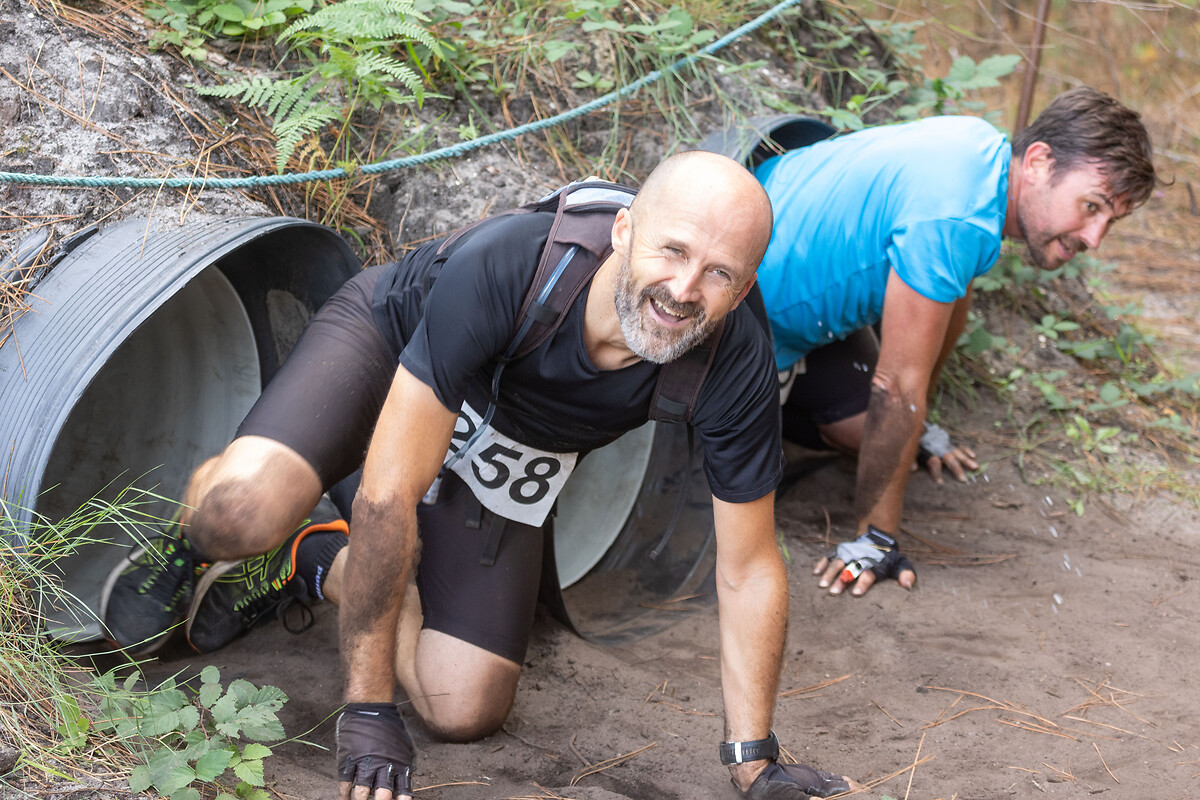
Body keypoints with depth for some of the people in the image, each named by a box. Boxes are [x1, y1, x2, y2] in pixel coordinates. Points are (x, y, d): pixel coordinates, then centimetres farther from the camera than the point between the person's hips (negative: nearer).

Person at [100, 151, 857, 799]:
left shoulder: (736, 362, -31)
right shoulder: (505, 267, -41)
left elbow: (749, 568, -17)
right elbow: (390, 494, -36)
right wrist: (368, 710, -32)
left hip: (511, 450, 4)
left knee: (466, 710, -8)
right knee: (243, 510, -34)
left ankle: (317, 558, 18)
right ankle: (195, 539, 6)